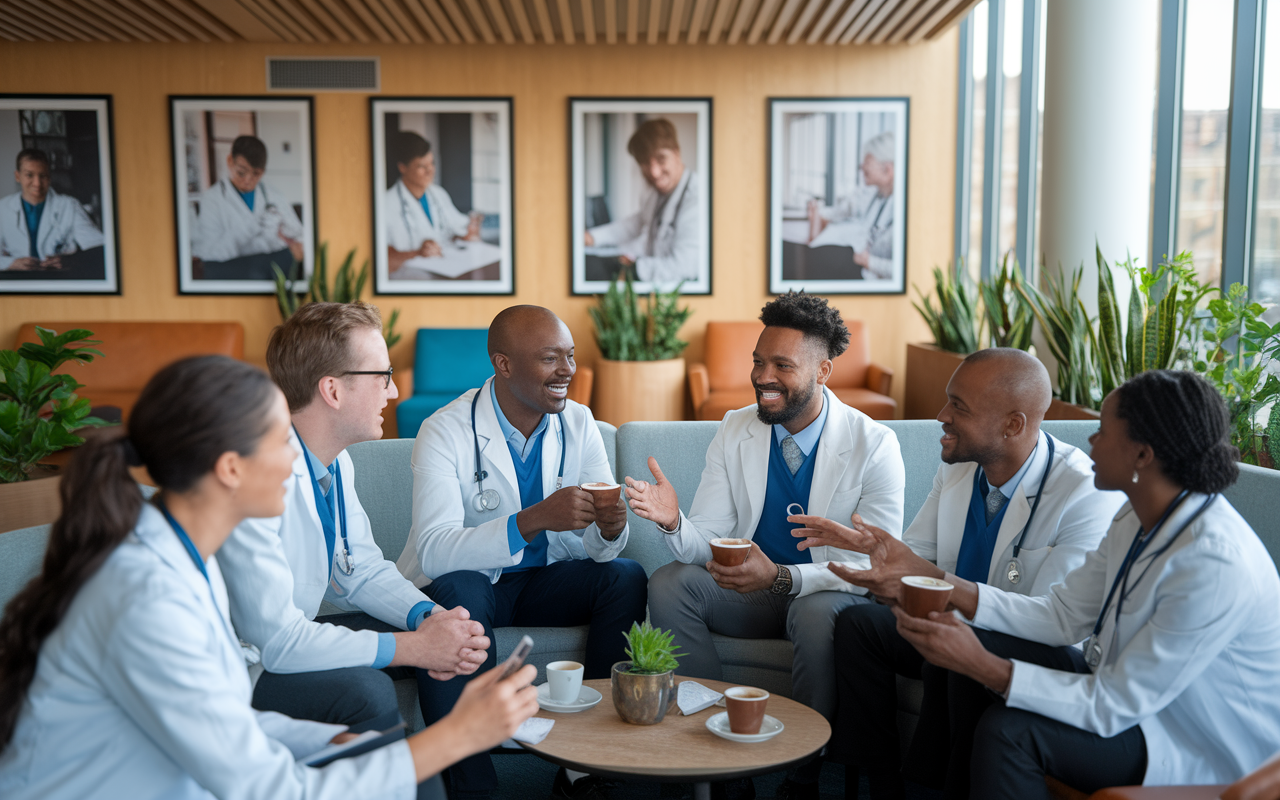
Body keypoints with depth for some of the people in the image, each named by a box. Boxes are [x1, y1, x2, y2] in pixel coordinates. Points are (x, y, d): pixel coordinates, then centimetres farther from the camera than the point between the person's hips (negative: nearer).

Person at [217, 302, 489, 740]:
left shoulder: (335, 462, -2)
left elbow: (362, 570, 8)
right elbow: (272, 639, -31)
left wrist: (430, 618, -12)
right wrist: (415, 648, -26)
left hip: (289, 637, 9)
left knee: (451, 633, 1)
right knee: (365, 691, -30)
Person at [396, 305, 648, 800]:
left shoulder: (578, 424, -3)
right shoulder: (446, 432, -17)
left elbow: (598, 549, -5)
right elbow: (433, 550, -31)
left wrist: (608, 530, -31)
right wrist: (535, 519, -44)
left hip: (546, 580, 4)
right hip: (469, 580, -4)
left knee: (627, 576, -21)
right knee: (457, 592, -35)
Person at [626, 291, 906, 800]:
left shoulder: (874, 445, -13)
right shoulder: (734, 430, -1)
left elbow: (875, 567, -19)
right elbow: (707, 541, -4)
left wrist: (781, 577, -35)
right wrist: (674, 523, -29)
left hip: (827, 595, -3)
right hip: (749, 588, 4)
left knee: (819, 614, -37)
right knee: (668, 582, -22)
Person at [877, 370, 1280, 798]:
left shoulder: (1215, 566, -31)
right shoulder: (1139, 518, -3)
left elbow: (1113, 708, -28)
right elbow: (1063, 613, 1)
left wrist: (983, 666, -32)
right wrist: (948, 588, -9)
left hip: (1202, 749, -8)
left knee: (1009, 729, -26)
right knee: (981, 645, -2)